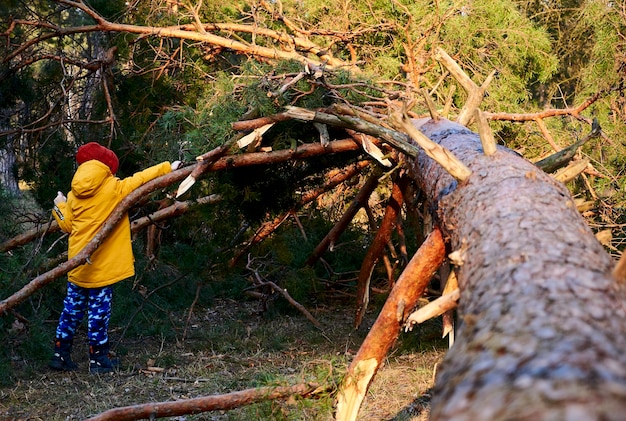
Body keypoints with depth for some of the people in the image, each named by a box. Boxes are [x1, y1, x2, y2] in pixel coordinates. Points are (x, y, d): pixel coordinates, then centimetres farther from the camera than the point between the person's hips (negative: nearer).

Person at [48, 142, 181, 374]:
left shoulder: (75, 194, 4)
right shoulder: (115, 189, -10)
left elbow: (67, 225, 11)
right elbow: (142, 179, -2)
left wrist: (60, 206, 29)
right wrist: (167, 167, 10)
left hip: (78, 262, 5)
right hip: (101, 265, -5)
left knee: (72, 308, 14)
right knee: (99, 311, 3)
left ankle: (61, 354, 18)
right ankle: (98, 359, 10)